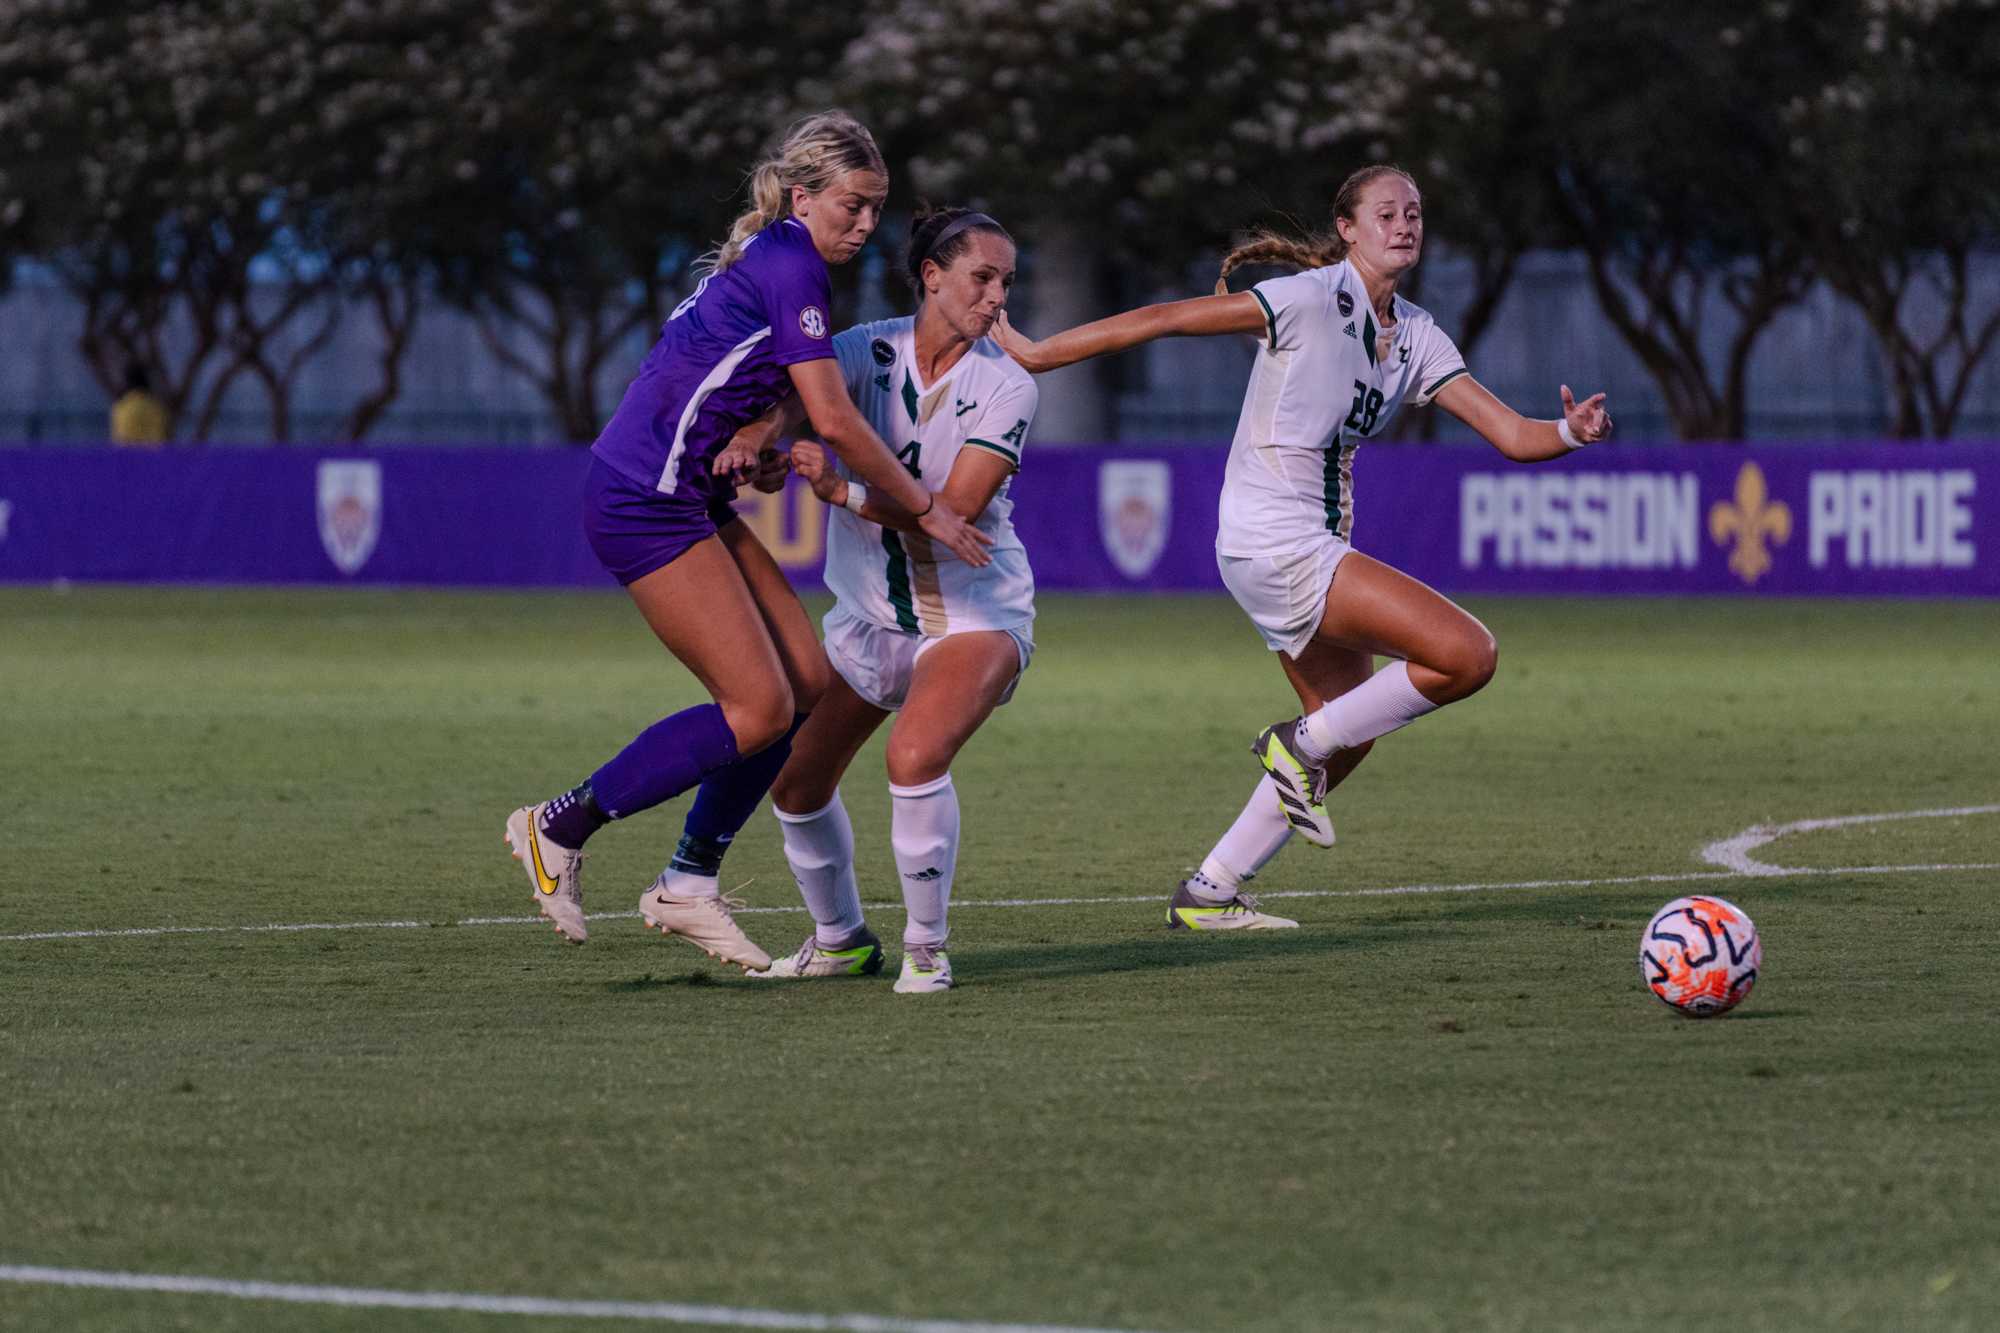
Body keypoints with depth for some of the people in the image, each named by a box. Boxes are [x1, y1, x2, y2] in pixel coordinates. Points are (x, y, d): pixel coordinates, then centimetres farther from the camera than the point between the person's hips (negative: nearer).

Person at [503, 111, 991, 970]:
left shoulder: (771, 259, 15)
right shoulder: (789, 264, -15)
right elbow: (833, 420, -18)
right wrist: (924, 509, -8)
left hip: (687, 499, 10)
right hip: (645, 503, -10)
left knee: (805, 681, 6)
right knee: (759, 708, -10)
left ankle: (688, 885, 13)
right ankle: (558, 828, 0)